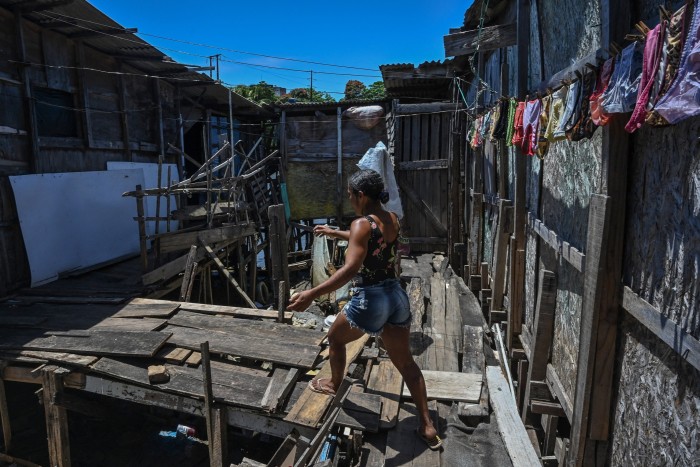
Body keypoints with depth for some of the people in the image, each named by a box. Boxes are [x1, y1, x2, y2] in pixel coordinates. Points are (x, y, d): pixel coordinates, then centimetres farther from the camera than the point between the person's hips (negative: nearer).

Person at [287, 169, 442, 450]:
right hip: (397, 297, 8)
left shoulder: (362, 224, -18)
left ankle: (334, 385, 46)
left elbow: (350, 269, -31)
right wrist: (334, 232, 36)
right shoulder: (392, 220, 6)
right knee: (406, 363, 17)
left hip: (370, 300, -7)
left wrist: (311, 295, -37)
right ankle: (427, 427, 21)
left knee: (335, 337, 23)